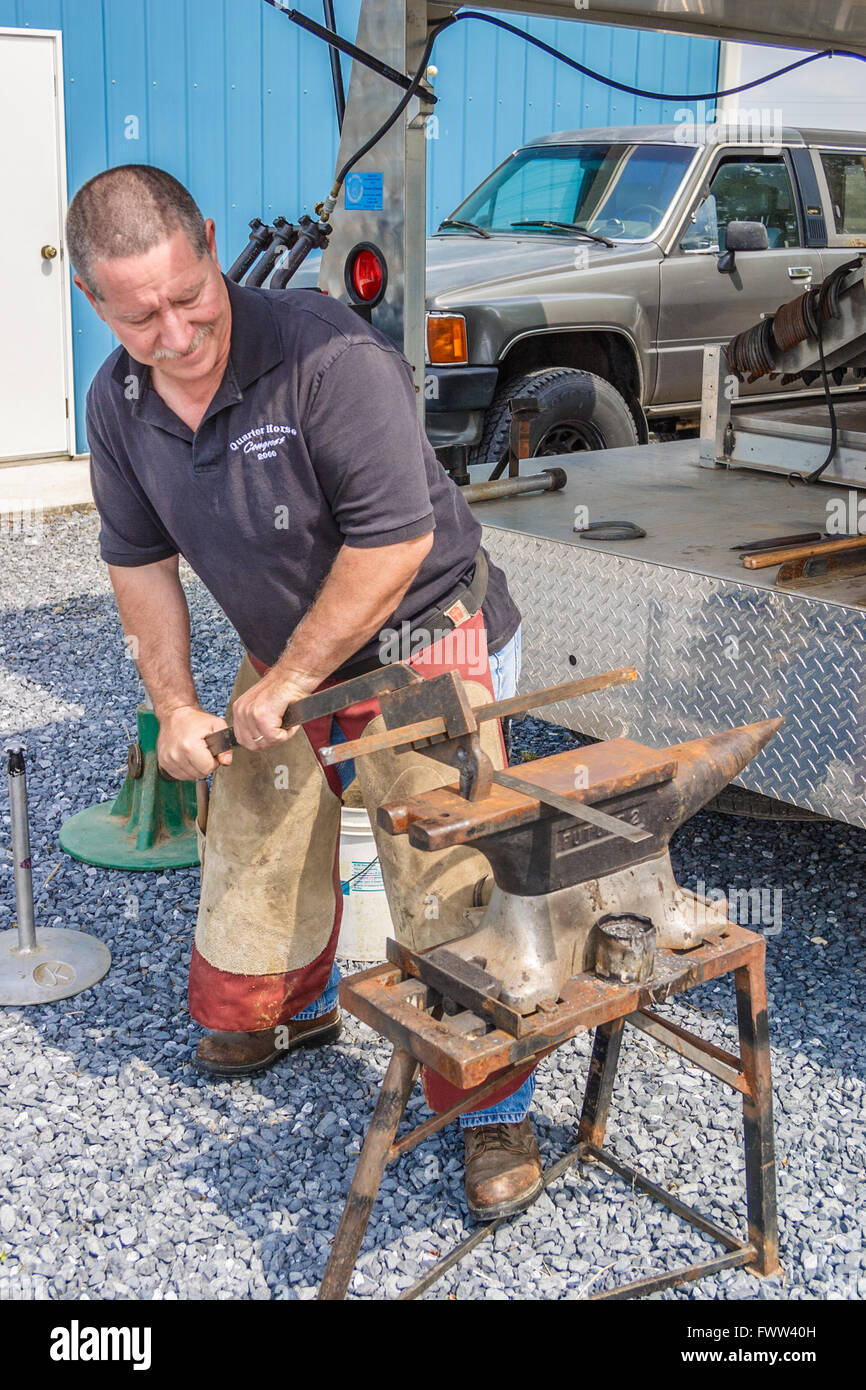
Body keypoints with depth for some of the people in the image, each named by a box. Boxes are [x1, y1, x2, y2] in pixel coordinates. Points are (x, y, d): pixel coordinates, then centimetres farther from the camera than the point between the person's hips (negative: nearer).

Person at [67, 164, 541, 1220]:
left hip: (420, 635, -7)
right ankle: (287, 1008, 48)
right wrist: (174, 707, 1)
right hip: (287, 654, 7)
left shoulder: (329, 358, -29)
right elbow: (139, 561, 7)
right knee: (255, 836, 18)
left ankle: (495, 1112, 8)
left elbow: (395, 541, -28)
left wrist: (287, 681, -21)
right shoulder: (119, 403, -6)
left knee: (446, 876, -11)